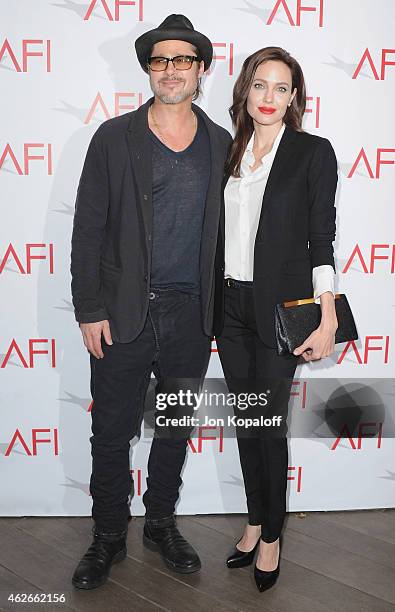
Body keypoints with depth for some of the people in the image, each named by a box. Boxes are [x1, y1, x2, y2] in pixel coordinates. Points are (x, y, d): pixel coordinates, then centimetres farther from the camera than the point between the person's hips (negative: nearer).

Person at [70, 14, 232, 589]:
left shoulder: (222, 144, 6)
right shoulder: (114, 138, -1)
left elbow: (223, 232, 10)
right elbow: (88, 229, -3)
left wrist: (220, 309, 7)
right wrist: (90, 310, -8)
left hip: (191, 317, 3)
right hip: (123, 314, -2)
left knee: (176, 429, 15)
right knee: (112, 433, 8)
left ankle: (162, 524, 36)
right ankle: (108, 537, 29)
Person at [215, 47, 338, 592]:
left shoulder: (314, 152, -4)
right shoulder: (231, 151, 10)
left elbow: (322, 239, -7)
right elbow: (221, 231, 13)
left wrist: (328, 319, -13)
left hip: (279, 306, -5)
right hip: (230, 303, 5)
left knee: (269, 422, 3)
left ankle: (271, 537, 24)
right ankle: (255, 522, 31)